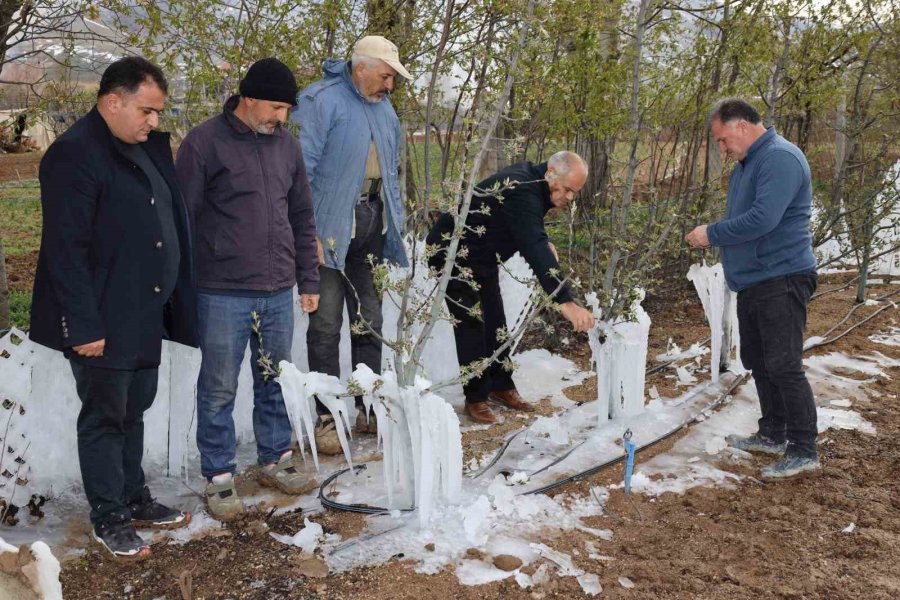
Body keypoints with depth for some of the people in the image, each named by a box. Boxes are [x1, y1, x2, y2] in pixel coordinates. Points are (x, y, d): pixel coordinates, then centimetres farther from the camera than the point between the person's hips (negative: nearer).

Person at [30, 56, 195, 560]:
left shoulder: (149, 147, 11)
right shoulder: (74, 154, -16)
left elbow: (170, 224, 17)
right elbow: (67, 249, -20)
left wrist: (175, 302, 14)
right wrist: (84, 325, -22)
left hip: (145, 314, 8)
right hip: (103, 321, -8)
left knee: (134, 410, 18)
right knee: (104, 415, 5)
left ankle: (134, 498, 33)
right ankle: (110, 518, 18)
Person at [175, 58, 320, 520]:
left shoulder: (286, 145, 10)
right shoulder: (204, 143, -8)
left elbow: (302, 219, 16)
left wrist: (308, 280, 15)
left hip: (278, 292, 5)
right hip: (222, 293, -5)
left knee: (276, 382, 16)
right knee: (219, 389, 5)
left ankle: (275, 459, 32)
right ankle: (219, 476, 18)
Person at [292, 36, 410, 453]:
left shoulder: (384, 109, 15)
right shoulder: (320, 101, -9)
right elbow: (299, 169, -14)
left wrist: (395, 228, 18)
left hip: (372, 227, 7)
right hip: (330, 231, -7)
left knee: (370, 322, 13)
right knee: (326, 327, -2)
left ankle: (369, 409, 24)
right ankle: (327, 419, 7)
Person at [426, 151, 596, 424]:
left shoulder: (531, 181, -3)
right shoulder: (521, 191, -33)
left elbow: (528, 233, 16)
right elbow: (534, 250, -44)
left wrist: (544, 243, -6)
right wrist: (565, 301, -51)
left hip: (481, 256, 10)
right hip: (452, 252, -10)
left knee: (494, 321, 11)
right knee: (471, 325, -9)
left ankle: (501, 386, 21)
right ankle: (475, 397, 0)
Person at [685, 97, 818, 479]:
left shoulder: (780, 158, -17)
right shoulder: (746, 164, 15)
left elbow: (762, 219, -28)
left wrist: (712, 234, -17)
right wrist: (710, 236, 4)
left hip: (781, 280, -10)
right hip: (752, 282, 10)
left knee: (783, 366, -8)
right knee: (758, 362, 16)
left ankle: (803, 450, 0)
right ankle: (773, 435, 28)